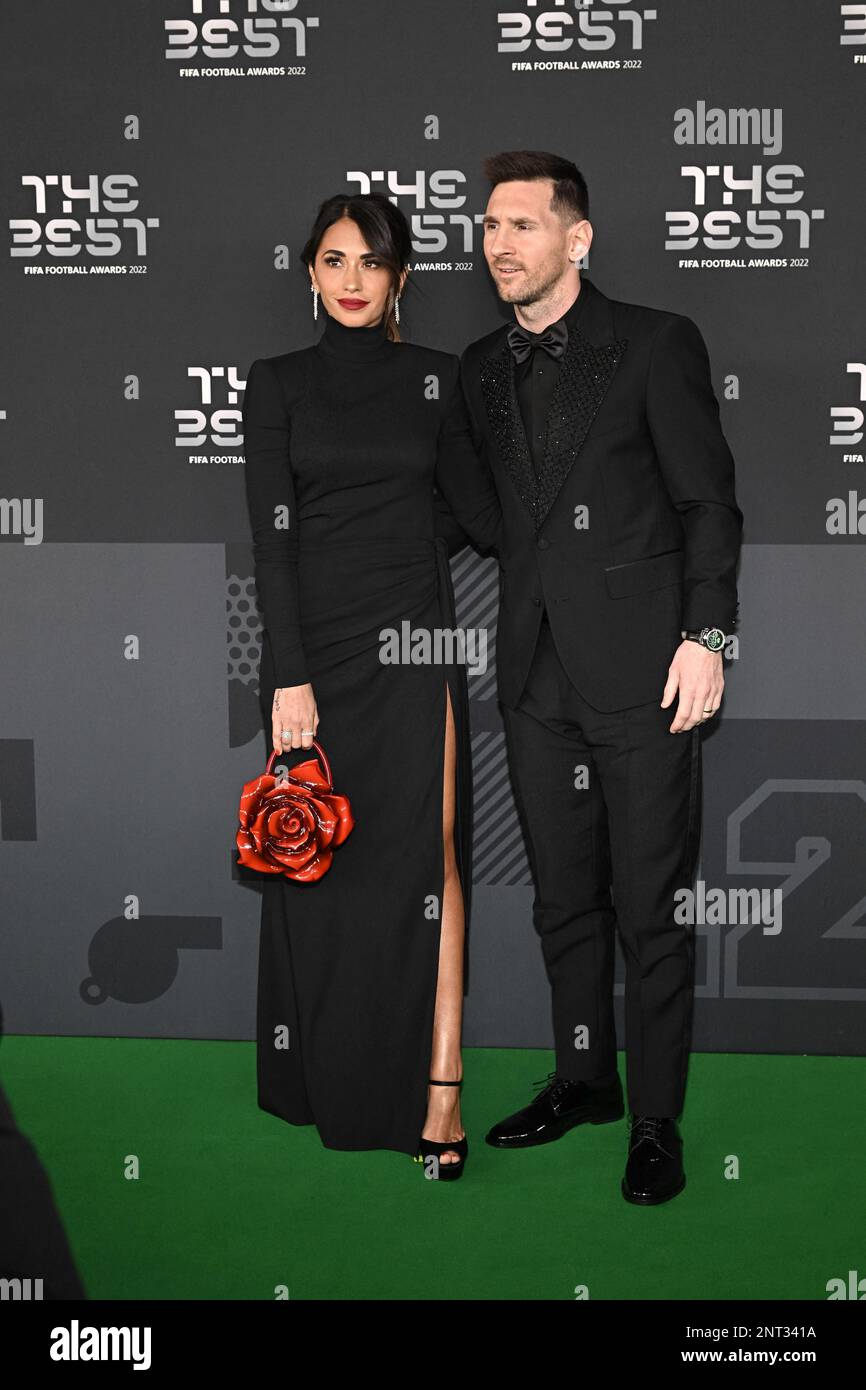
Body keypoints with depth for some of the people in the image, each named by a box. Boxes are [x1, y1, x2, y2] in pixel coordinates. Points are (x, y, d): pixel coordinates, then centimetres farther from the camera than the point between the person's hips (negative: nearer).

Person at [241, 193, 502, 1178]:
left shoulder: (434, 378, 8)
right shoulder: (278, 383, 4)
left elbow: (478, 514, 17)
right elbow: (272, 535, -4)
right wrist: (289, 677, -10)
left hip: (413, 637, 0)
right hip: (314, 639, 0)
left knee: (427, 855, -6)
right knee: (318, 859, 5)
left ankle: (439, 1088, -3)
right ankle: (326, 1076, 21)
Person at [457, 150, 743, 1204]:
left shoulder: (656, 344, -2)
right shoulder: (482, 367, 13)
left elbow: (708, 501, -3)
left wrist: (705, 634, -11)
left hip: (642, 670, -5)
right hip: (537, 675, 5)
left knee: (650, 907, 0)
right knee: (563, 899, 14)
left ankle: (656, 1119, 12)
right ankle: (585, 1078, 30)